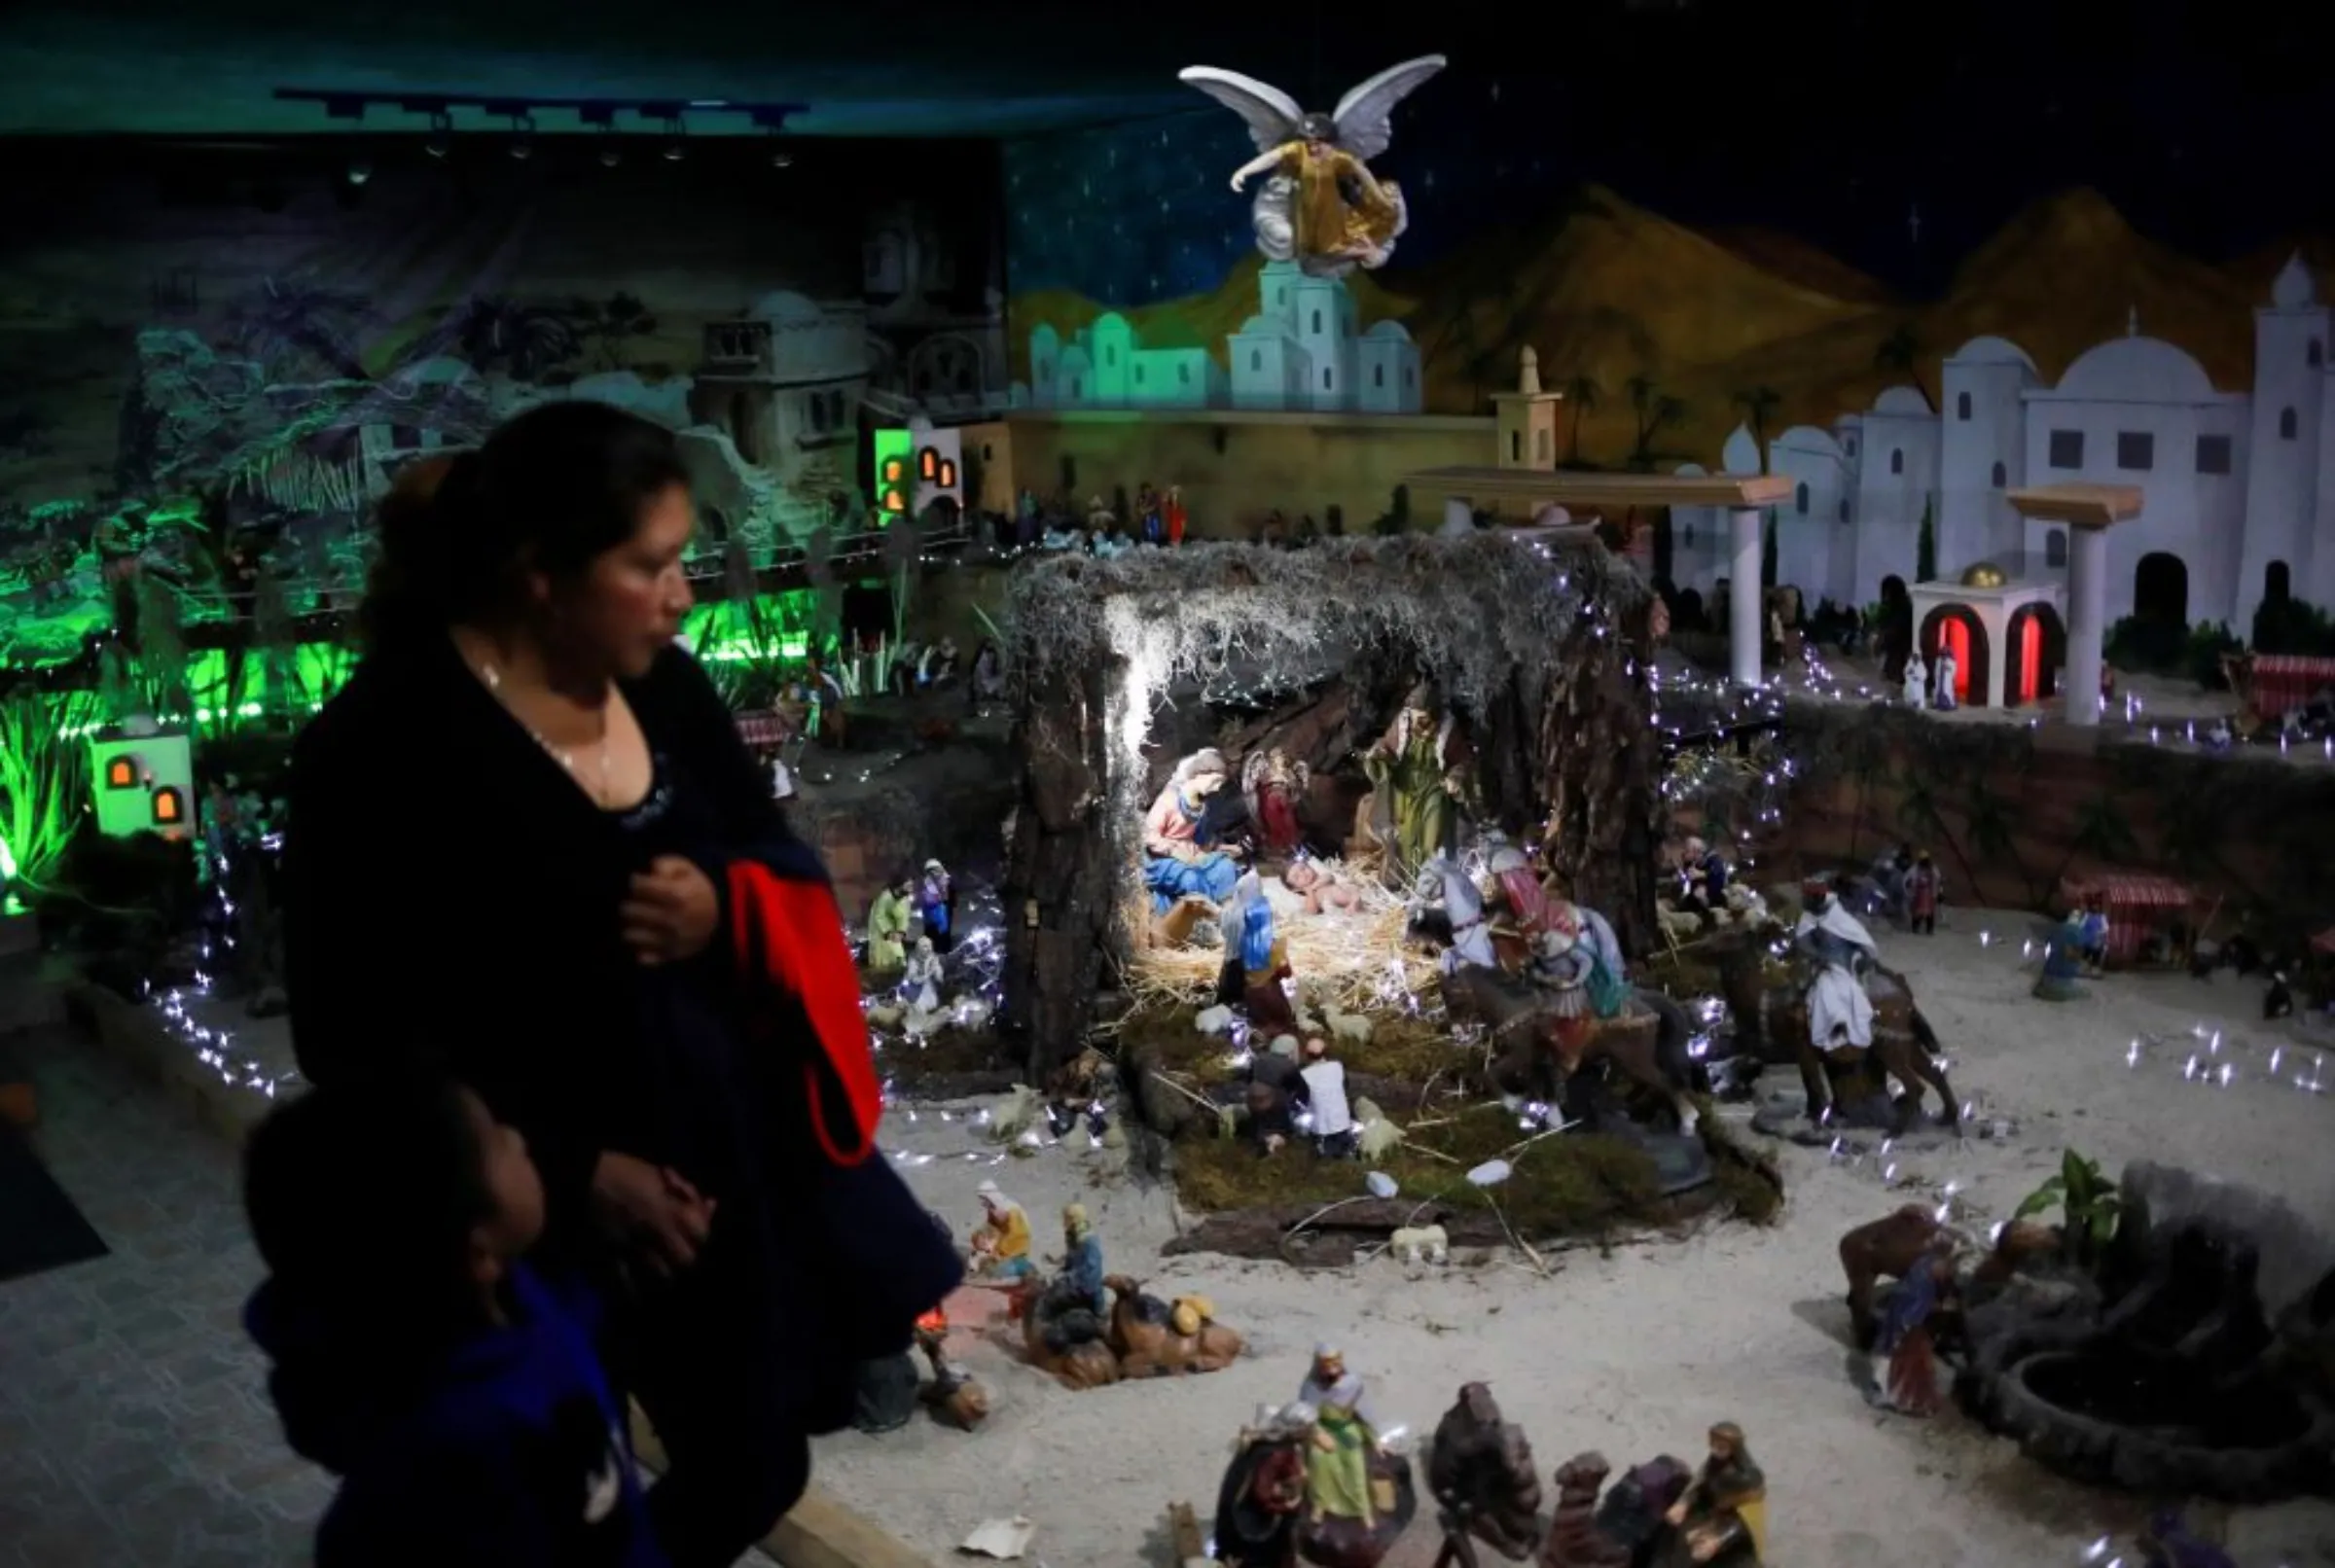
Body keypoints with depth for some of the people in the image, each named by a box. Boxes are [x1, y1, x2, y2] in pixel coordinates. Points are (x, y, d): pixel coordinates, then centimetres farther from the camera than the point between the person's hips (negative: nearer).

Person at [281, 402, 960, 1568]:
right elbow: (362, 1041, -17)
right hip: (548, 1213, -6)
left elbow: (789, 873, 9)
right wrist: (573, 1175, -21)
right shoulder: (384, 750, -20)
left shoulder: (660, 686, -1)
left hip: (743, 1148, 7)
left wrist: (725, 910, -15)